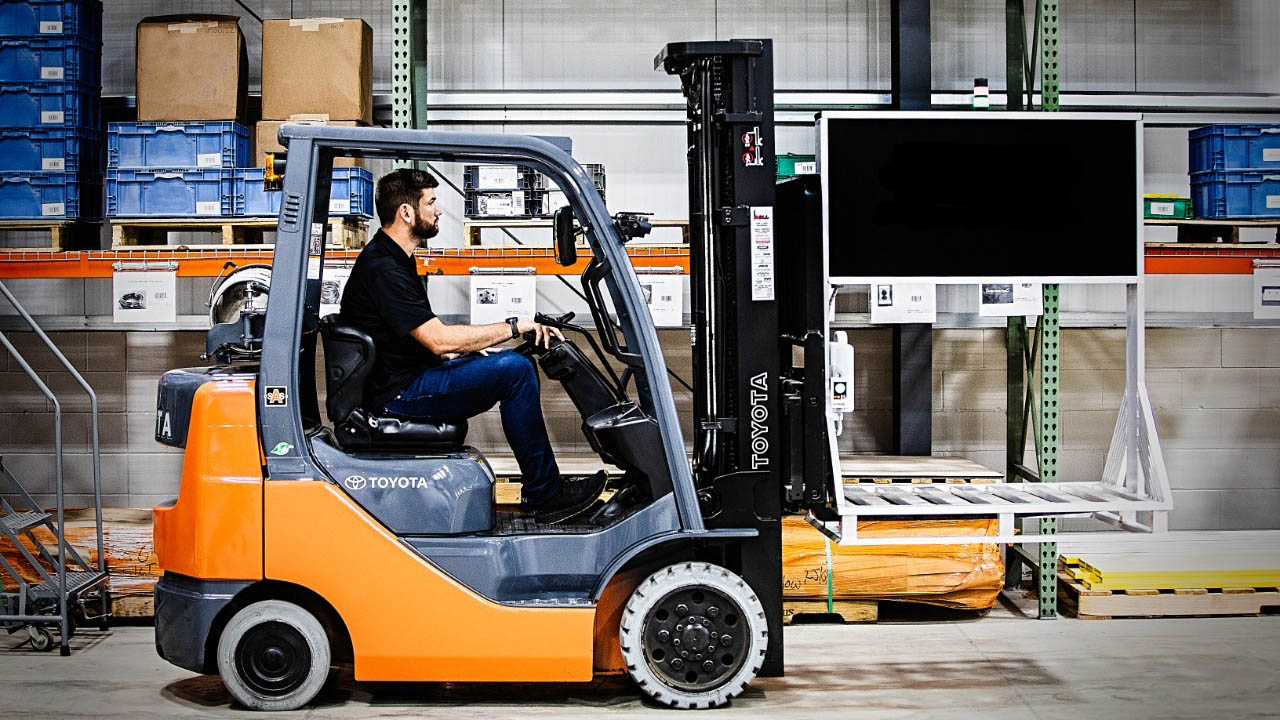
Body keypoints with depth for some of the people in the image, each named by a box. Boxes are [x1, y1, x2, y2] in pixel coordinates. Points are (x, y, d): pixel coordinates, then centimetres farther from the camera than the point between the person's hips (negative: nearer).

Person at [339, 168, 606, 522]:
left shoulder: (394, 258, 15)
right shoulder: (382, 268, -20)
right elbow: (439, 339, -25)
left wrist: (470, 348, 5)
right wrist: (514, 326, -17)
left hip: (410, 375, 11)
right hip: (397, 394, -11)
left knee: (519, 363, 13)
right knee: (514, 369, -20)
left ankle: (540, 488, 14)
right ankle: (545, 496, -10)